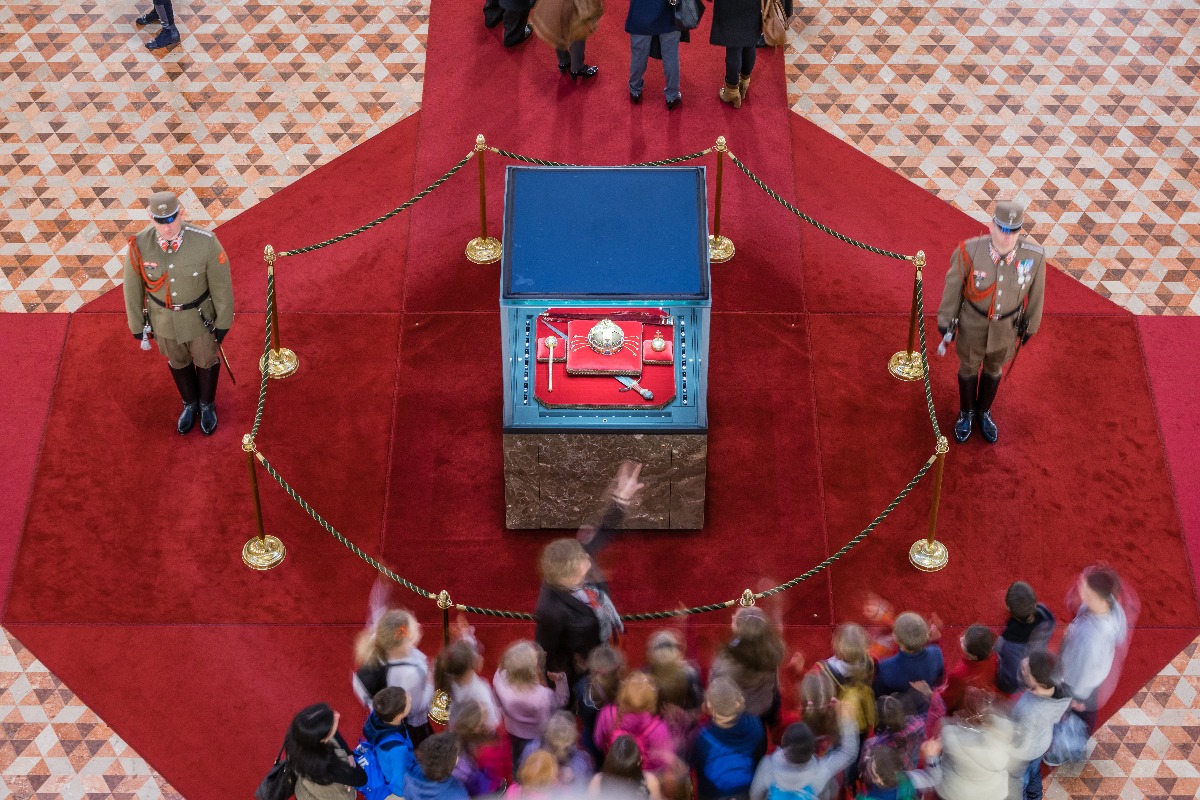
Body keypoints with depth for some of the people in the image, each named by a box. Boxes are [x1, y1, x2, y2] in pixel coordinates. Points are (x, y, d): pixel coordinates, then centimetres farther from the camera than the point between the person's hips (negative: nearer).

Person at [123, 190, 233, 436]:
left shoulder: (206, 242, -33)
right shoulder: (138, 245, -28)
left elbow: (221, 282, -17)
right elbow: (133, 287, -10)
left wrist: (223, 321, -5)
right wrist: (137, 325, 2)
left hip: (200, 316, -1)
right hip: (163, 317, 1)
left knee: (206, 358, 24)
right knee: (177, 360, 27)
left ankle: (207, 404, 55)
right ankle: (190, 404, 56)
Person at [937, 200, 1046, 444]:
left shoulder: (1034, 255, -30)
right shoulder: (969, 251, -34)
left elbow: (1035, 291, -10)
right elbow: (953, 285, -15)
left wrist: (1030, 325, 5)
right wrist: (945, 321, -3)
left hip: (1007, 323, 1)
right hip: (974, 321, -1)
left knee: (993, 368, 27)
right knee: (969, 367, 24)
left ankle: (984, 411, 56)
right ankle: (966, 412, 54)